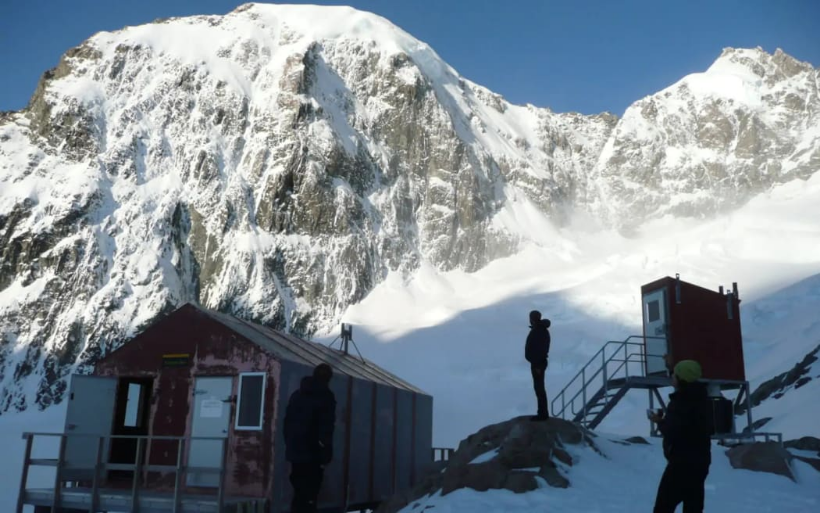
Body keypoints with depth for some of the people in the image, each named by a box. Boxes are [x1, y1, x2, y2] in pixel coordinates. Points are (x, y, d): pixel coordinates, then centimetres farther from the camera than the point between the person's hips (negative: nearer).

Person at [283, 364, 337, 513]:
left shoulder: (297, 394, 15)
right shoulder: (326, 396, -5)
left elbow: (287, 422, 16)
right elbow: (326, 428, -12)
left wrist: (290, 444, 18)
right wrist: (326, 454, -10)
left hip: (295, 450, 6)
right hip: (313, 452, -6)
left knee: (299, 490, 15)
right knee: (309, 492, -4)